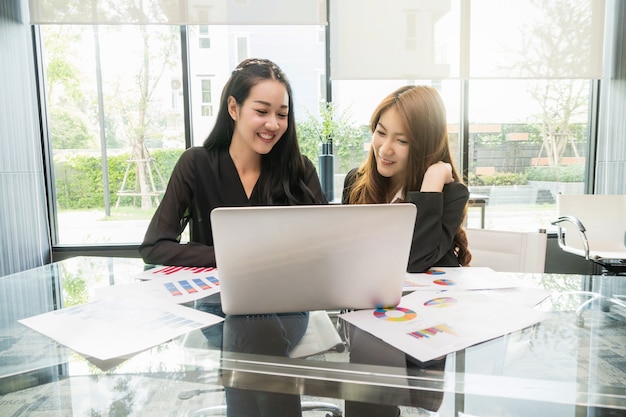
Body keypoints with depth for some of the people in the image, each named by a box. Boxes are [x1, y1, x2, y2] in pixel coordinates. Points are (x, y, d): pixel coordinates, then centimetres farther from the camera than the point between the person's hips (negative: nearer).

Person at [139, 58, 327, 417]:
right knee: (243, 333, -31)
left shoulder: (299, 169, 0)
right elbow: (153, 247, -8)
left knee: (249, 335, -31)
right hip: (219, 306, 0)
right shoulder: (197, 165, -4)